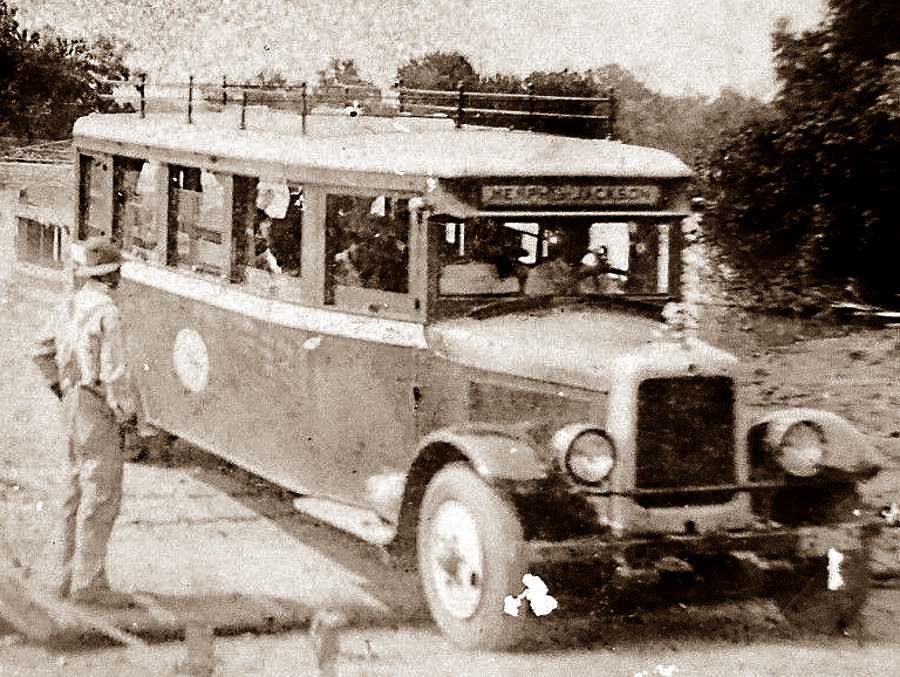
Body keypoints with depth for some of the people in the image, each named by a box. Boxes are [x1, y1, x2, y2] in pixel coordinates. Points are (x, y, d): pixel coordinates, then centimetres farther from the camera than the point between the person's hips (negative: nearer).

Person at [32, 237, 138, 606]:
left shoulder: (71, 306, 10)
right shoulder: (106, 312, -18)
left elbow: (42, 350, 22)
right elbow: (114, 372, -22)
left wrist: (62, 391, 25)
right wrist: (126, 417, -15)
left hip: (75, 405, 9)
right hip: (100, 410, -9)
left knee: (79, 490, 14)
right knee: (101, 495, -6)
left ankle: (68, 576, 18)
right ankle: (88, 582, -4)